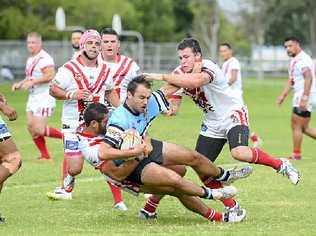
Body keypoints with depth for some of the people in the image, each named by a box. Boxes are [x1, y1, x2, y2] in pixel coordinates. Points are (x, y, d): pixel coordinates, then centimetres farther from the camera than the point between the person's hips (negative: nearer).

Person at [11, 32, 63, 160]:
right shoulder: (30, 59, 16)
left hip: (44, 97, -10)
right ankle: (45, 155, 15)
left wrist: (32, 82, -23)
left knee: (39, 130, -13)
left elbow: (50, 75, -26)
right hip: (33, 97, 10)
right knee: (31, 128, 6)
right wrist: (20, 84, 12)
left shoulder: (44, 58, -15)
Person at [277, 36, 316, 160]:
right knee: (304, 128, 12)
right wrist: (283, 95, 16)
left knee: (296, 126, -4)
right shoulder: (293, 61, 17)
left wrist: (304, 98, -30)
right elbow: (291, 80, 23)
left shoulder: (303, 59, -15)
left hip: (305, 97, -10)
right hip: (299, 97, 10)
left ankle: (296, 154, 3)